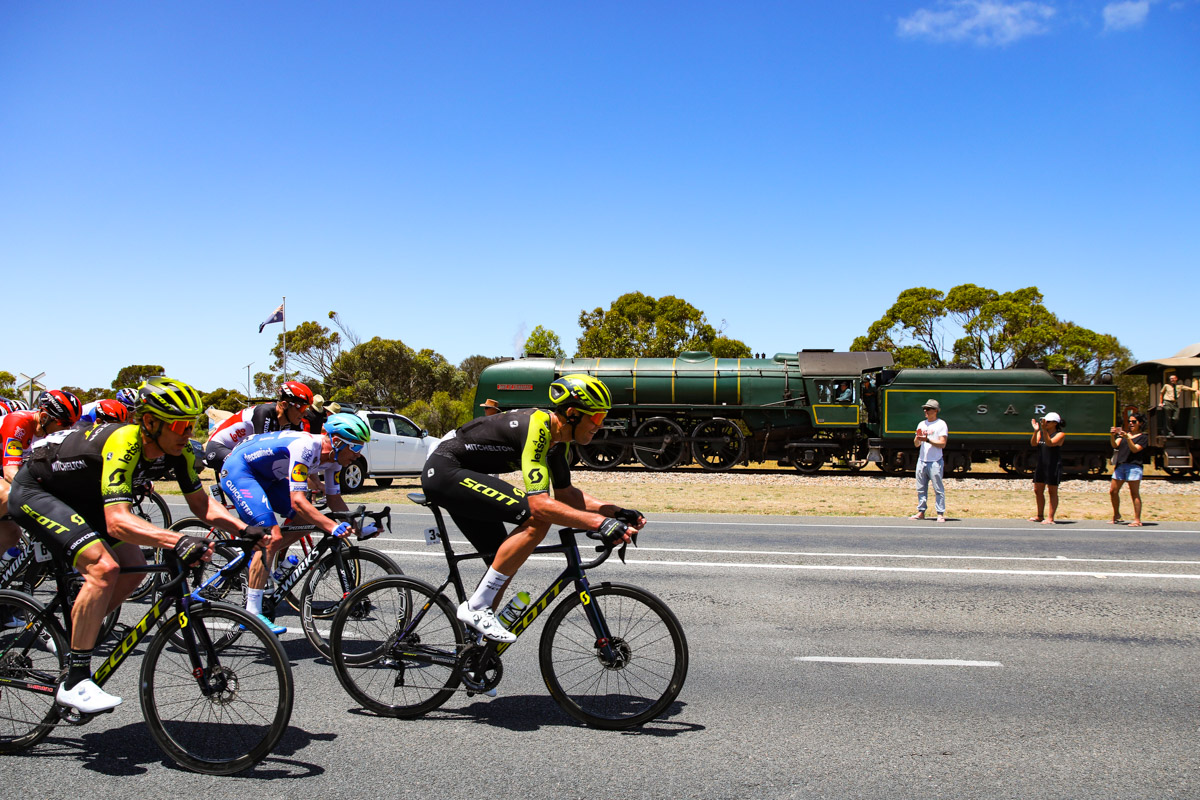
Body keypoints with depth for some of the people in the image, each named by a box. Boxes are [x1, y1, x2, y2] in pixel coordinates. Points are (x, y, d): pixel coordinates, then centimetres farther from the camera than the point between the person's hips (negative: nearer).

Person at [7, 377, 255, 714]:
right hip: (34, 492, -9)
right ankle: (75, 682, -18)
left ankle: (73, 628, 20)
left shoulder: (176, 449, -13)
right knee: (104, 567, -25)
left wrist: (244, 528, -21)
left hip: (78, 497, 9)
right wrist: (177, 541, -59)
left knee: (133, 568, 0)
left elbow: (201, 505, -5)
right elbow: (117, 521, -46)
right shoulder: (123, 444, -36)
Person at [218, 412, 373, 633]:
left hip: (265, 476, 9)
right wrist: (333, 527, -46)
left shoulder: (333, 457, -5)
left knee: (306, 520, 1)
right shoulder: (305, 447, -32)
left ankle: (256, 562, 15)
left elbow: (334, 499, 5)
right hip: (237, 471, -9)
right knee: (272, 537, -21)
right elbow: (297, 500, -37)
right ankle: (252, 613, -15)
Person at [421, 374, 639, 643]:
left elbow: (565, 494, 14)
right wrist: (600, 522, -35)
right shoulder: (536, 428, -25)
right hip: (444, 471, -11)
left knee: (505, 564, 10)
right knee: (537, 521, -22)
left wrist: (616, 512, 2)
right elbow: (540, 504, -32)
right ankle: (476, 607, -15)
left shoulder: (558, 438, 5)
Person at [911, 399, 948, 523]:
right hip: (922, 460, 6)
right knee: (921, 489, 7)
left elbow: (942, 444, -11)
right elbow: (916, 444, 15)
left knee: (938, 489, -5)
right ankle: (921, 512, 14)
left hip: (935, 462, -6)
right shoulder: (921, 424, 16)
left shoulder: (941, 424, -2)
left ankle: (940, 514, -4)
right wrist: (918, 438, -6)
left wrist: (927, 439, -17)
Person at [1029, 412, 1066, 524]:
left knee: (1052, 492, -3)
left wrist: (1044, 430, -30)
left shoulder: (1060, 434, -7)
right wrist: (1036, 431, -18)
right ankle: (1040, 516, 23)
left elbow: (1050, 443, -22)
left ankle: (1050, 518, -1)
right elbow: (1033, 443, -5)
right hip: (1041, 466, 7)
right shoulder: (1040, 432, 9)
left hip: (1054, 467, -7)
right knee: (1038, 491, 11)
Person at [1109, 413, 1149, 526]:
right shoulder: (1124, 433, 18)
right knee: (1113, 491, 5)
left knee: (1134, 494, -6)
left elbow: (1135, 449, -10)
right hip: (1120, 465, 5)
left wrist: (1128, 438, -23)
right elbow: (1115, 445, 4)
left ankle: (1137, 520, -5)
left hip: (1134, 466, -5)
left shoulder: (1143, 437, 4)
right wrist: (1113, 436, -15)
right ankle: (1116, 516, 22)